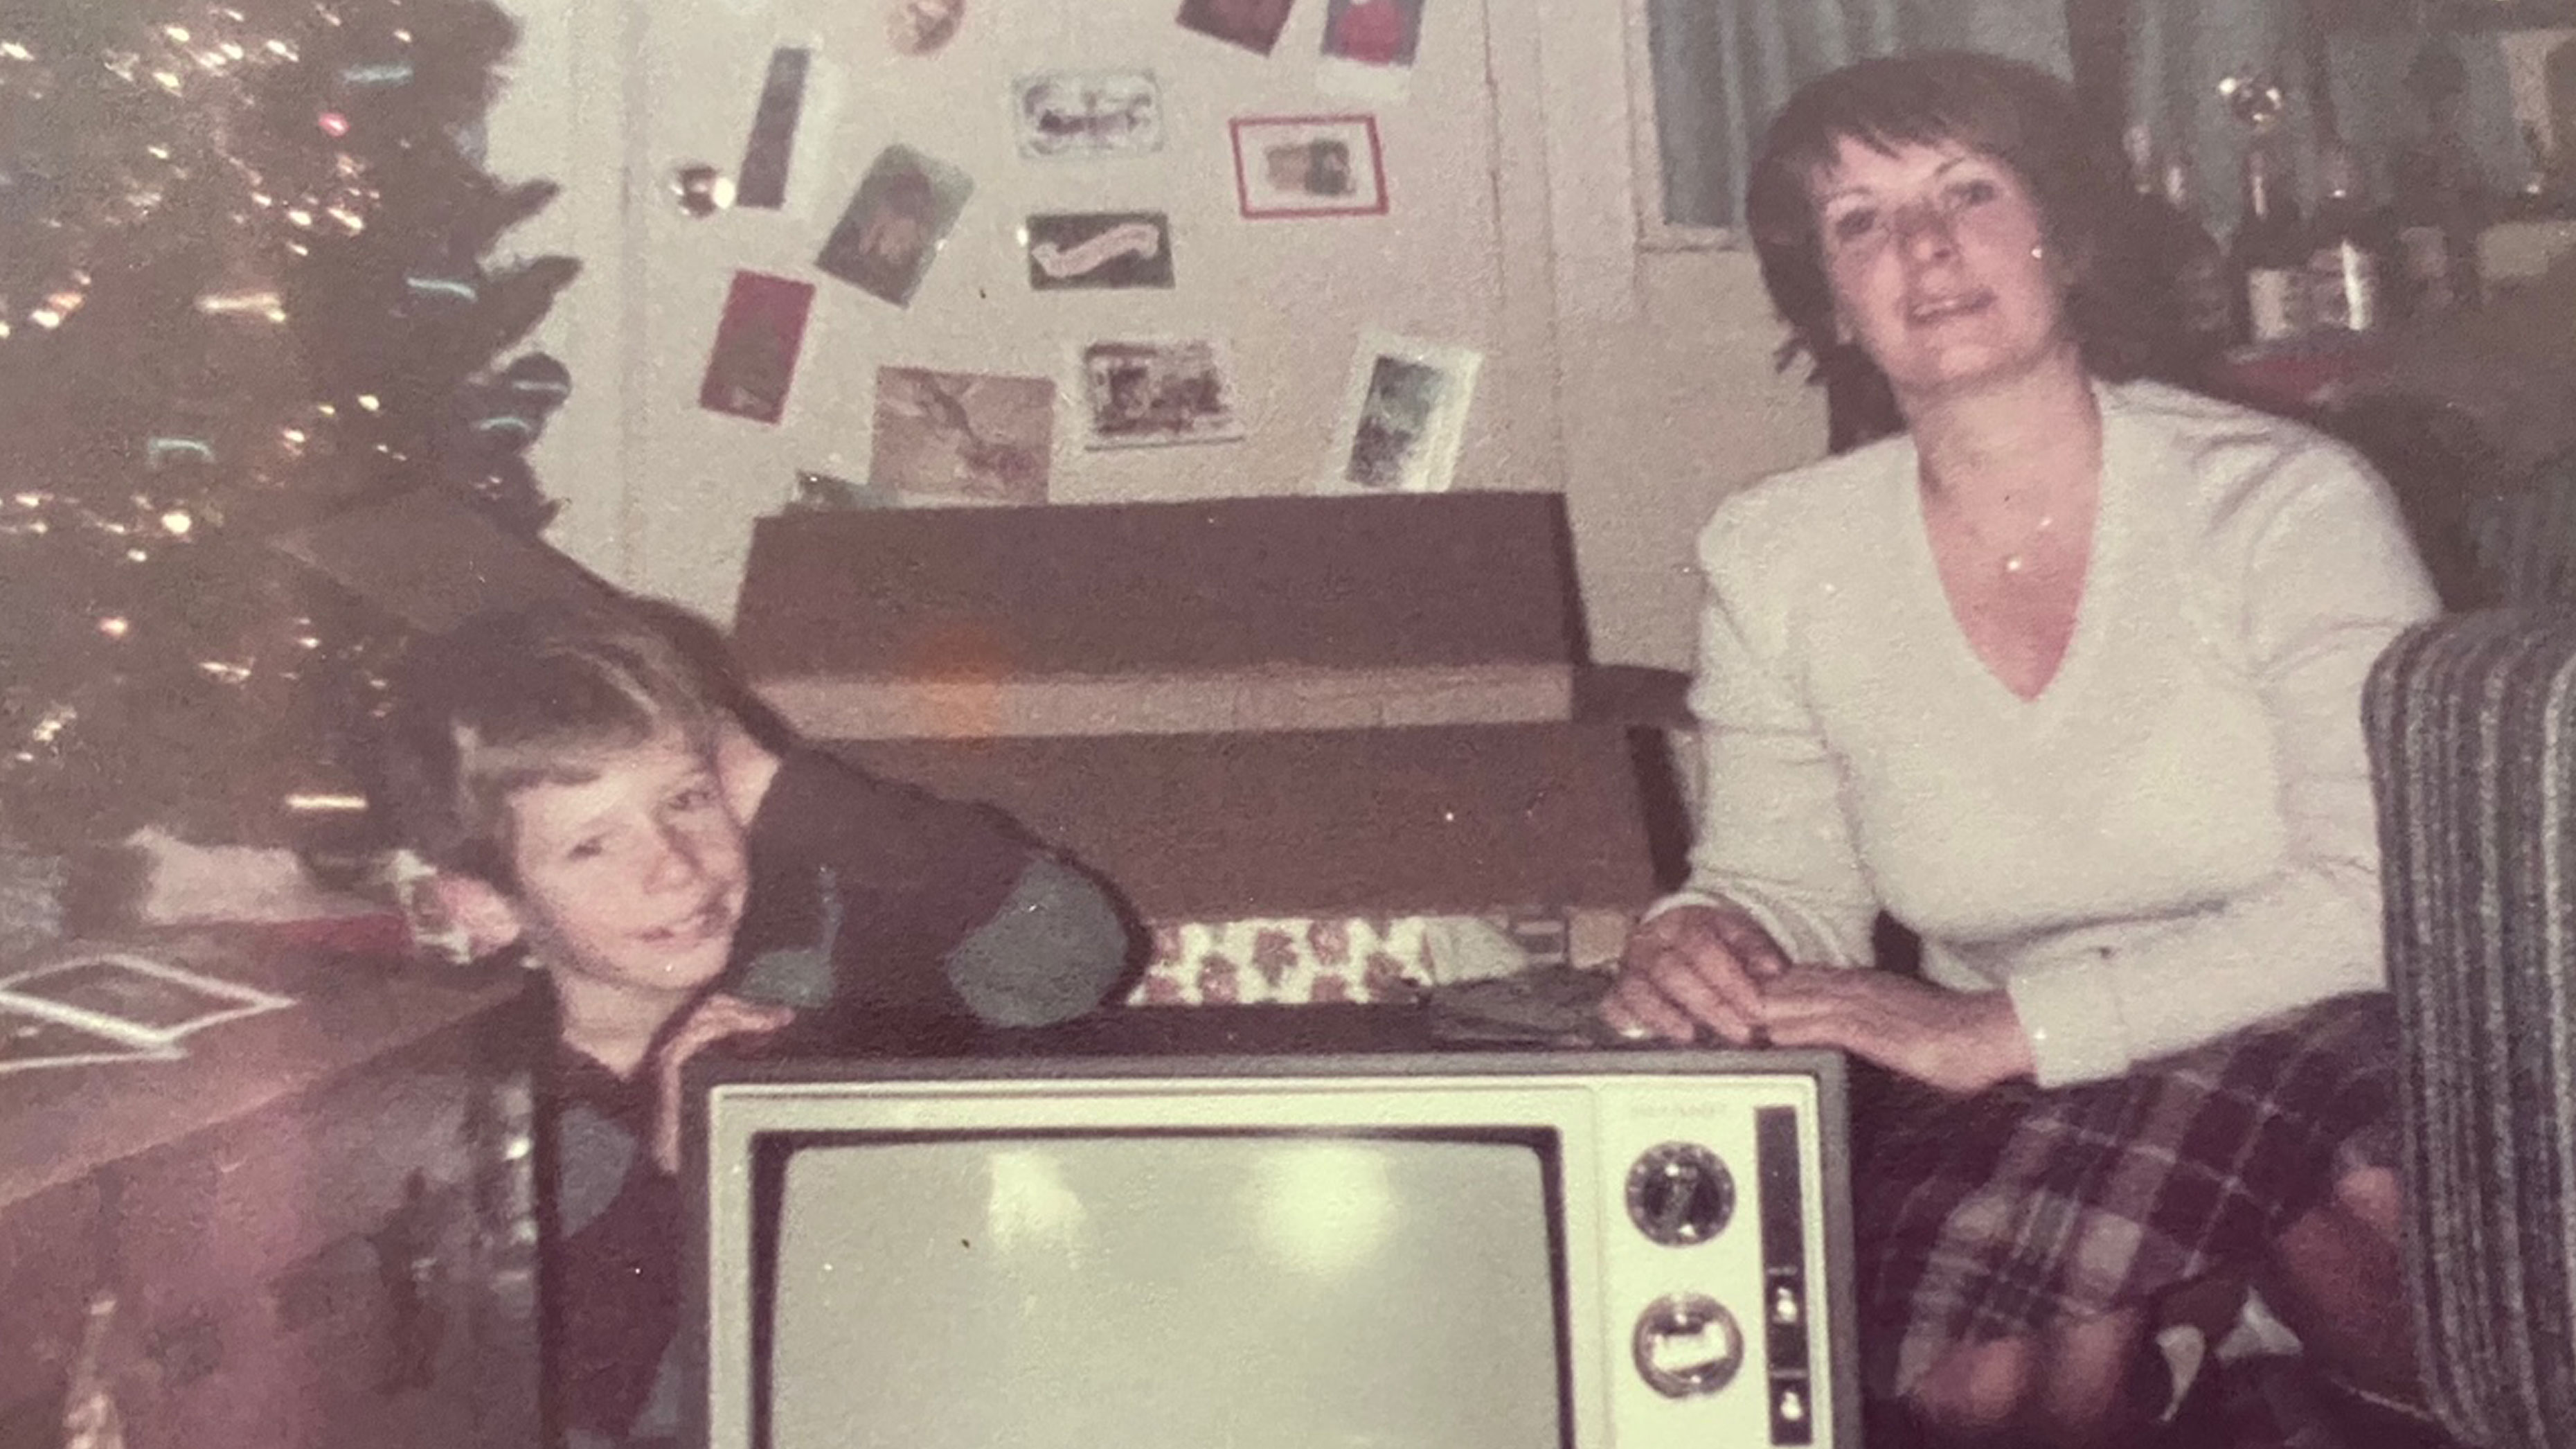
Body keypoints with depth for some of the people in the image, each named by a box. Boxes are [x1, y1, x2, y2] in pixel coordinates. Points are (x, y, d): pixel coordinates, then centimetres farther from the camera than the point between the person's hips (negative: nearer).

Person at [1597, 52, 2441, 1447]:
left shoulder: (2283, 499, -9)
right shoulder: (1776, 558, 0)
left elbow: (2387, 894, -17)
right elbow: (1782, 885, 6)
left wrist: (2004, 1028, -26)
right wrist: (1701, 946, -19)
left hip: (2323, 1057, -1)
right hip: (2006, 1120, 2)